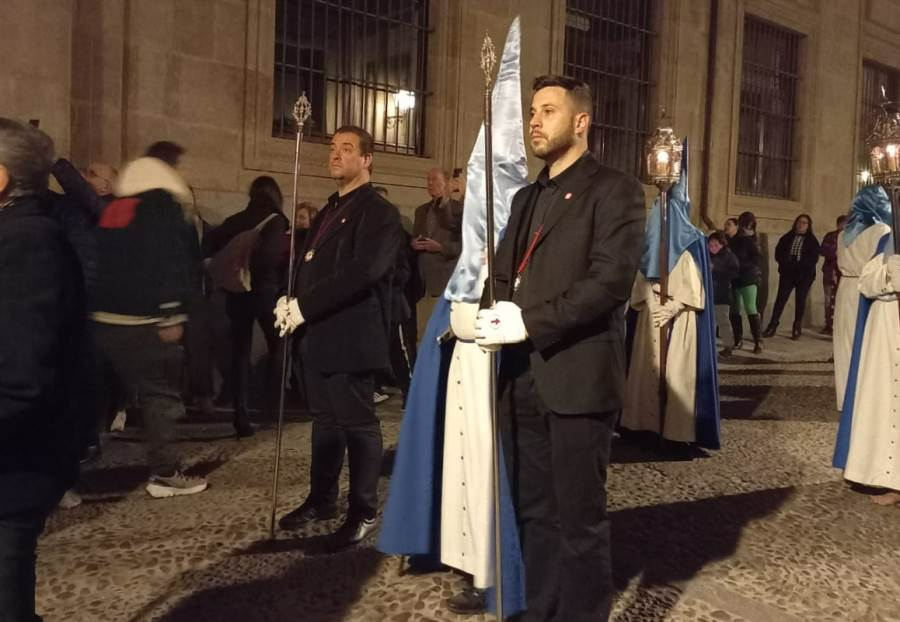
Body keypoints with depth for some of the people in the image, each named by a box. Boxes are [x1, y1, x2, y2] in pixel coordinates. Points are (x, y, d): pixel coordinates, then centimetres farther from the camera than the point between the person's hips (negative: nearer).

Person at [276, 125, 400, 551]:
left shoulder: (379, 212, -9)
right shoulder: (329, 211, 20)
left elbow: (362, 272, -23)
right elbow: (309, 263, 19)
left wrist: (303, 306, -21)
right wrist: (290, 300, -2)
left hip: (351, 336, -8)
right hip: (319, 334, 9)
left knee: (357, 422, 1)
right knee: (325, 419, 17)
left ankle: (363, 512, 13)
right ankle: (321, 499, 30)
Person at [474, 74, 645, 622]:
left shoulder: (614, 190, -4)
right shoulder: (527, 197, 20)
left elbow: (611, 280, -16)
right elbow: (505, 271, 17)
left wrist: (530, 323, -19)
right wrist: (498, 312, -6)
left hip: (576, 378, -7)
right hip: (524, 380, 7)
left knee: (580, 518, 5)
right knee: (536, 513, 16)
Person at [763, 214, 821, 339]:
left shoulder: (812, 240, 3)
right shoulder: (787, 237, 10)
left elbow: (814, 259, -6)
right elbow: (778, 254, 3)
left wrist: (798, 264, -17)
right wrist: (788, 263, -13)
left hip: (804, 275, -1)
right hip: (787, 273, 1)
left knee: (800, 300, 3)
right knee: (781, 298, -5)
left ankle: (797, 328, 11)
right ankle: (772, 325, -6)